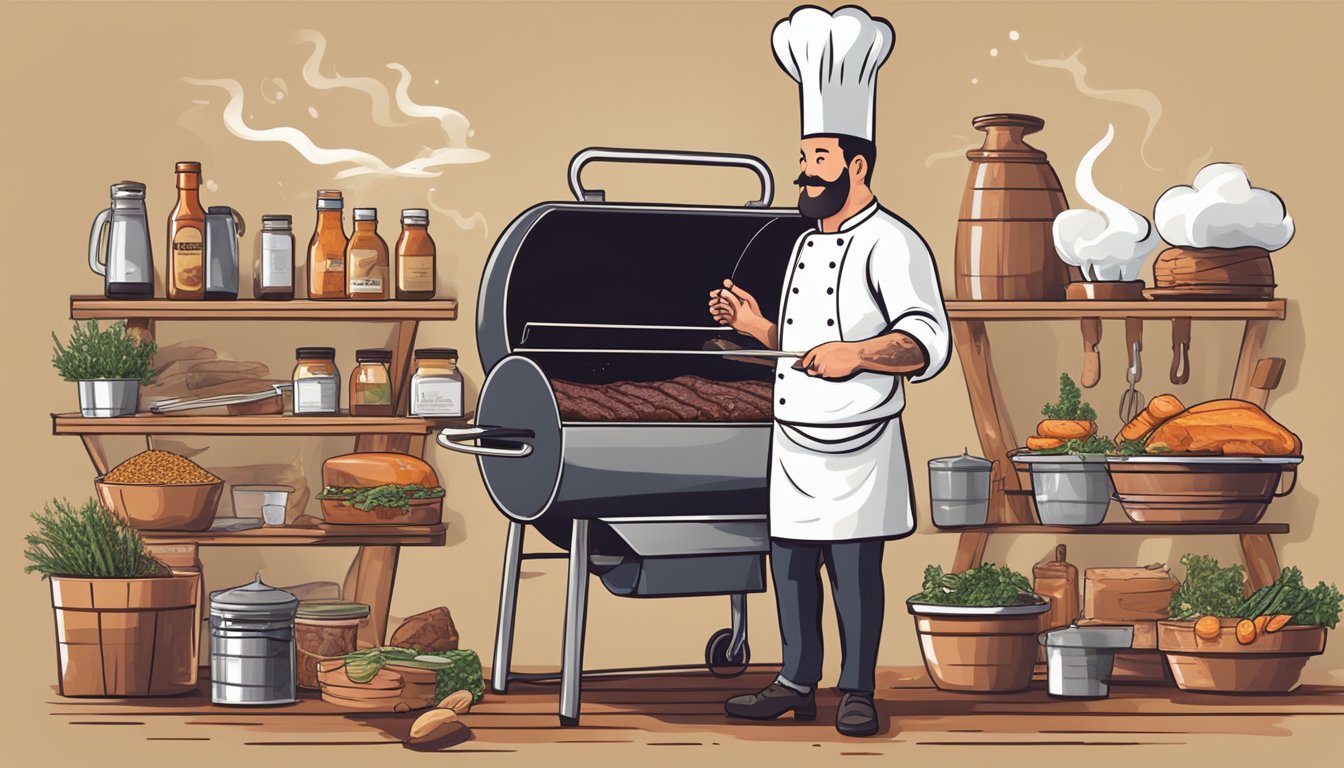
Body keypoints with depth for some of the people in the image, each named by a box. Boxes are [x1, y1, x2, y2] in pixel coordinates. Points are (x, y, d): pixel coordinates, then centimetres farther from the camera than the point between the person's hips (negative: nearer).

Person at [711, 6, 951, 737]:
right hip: (793, 440, 8)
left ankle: (857, 692, 8)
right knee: (789, 560, 11)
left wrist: (857, 353, -33)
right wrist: (757, 327, 10)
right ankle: (797, 683, 22)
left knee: (855, 568, -3)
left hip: (858, 447, -8)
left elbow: (929, 342, -19)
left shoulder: (892, 243, -11)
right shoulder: (807, 244, 16)